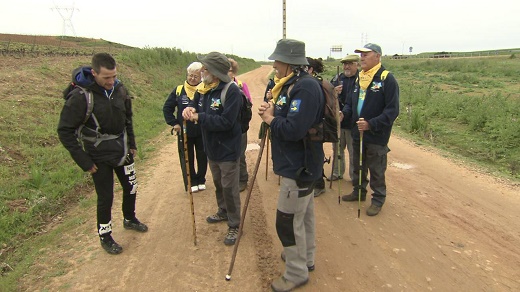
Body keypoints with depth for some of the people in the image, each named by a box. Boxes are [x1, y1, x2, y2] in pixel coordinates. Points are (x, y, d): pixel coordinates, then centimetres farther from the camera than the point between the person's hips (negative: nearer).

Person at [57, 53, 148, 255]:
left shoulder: (119, 89, -6)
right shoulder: (80, 96, -22)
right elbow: (65, 131, -17)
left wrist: (131, 143, 10)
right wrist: (84, 162, -17)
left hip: (123, 152, 5)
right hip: (100, 158, -5)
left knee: (131, 188, 17)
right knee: (105, 198, 3)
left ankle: (130, 219, 43)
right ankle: (105, 236, 26)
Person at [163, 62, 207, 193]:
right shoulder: (179, 90, -2)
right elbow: (167, 108, 6)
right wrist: (174, 123, -1)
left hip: (202, 132, -1)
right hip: (184, 132, 1)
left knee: (202, 157, 12)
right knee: (187, 158, 10)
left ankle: (201, 180, 31)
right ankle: (192, 182, 26)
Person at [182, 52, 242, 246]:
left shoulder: (232, 91, -23)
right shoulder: (202, 89, 1)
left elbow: (226, 122, -29)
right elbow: (196, 107, 11)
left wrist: (198, 117, -26)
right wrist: (190, 110, -14)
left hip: (227, 149, -8)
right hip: (211, 148, 8)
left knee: (229, 188, 2)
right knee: (218, 184, 24)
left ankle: (234, 225, 19)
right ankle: (223, 212, 46)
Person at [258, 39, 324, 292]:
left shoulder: (306, 87, -22)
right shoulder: (291, 84, 9)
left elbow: (293, 129, -30)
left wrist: (270, 119, -15)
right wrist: (272, 112, -5)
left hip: (299, 167, -10)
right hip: (298, 165, 10)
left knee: (288, 221, 0)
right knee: (303, 215, 22)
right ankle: (305, 257, 40)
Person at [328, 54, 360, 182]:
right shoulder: (337, 79, 9)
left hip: (353, 122, -5)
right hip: (337, 120, 5)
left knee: (353, 152, 6)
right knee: (337, 149, 17)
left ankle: (354, 176, 21)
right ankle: (337, 173, 32)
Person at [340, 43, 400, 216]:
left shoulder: (387, 79, -14)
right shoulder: (360, 78, 9)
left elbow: (392, 110, -18)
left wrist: (371, 124, -27)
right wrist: (344, 113, -3)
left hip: (376, 136, -7)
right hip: (357, 133, 7)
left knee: (376, 171, 7)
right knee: (358, 167, 21)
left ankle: (378, 200, 24)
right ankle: (358, 191, 40)